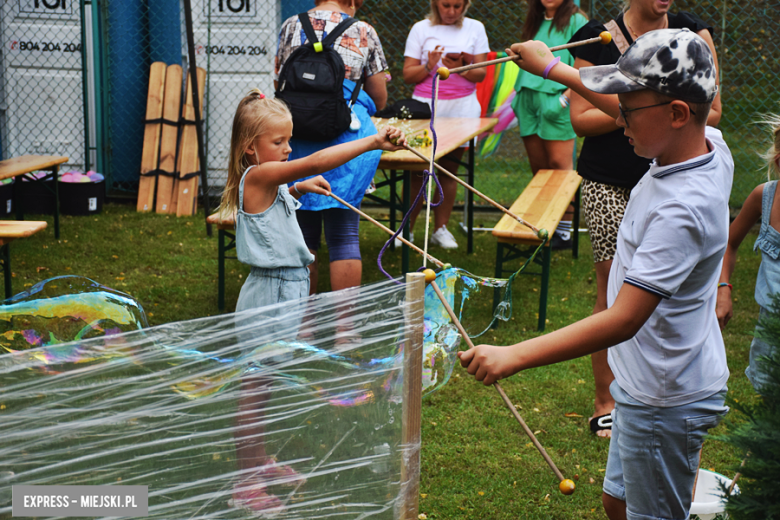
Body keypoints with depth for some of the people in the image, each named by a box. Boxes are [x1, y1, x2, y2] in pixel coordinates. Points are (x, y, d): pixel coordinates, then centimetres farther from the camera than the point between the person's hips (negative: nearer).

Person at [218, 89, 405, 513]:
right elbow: (315, 162, -31)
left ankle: (258, 460, 36)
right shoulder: (257, 176, -19)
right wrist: (373, 142, -34)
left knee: (262, 383, 21)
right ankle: (247, 482, 10)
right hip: (269, 291, -10)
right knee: (254, 387, 0)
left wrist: (298, 189, 15)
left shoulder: (270, 183, 10)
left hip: (286, 290, 10)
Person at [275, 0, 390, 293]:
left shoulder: (292, 27, 7)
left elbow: (278, 84, 15)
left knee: (303, 234, 11)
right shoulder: (363, 32, 4)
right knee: (344, 235, 3)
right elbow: (379, 100, 10)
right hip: (347, 136, -1)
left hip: (298, 136, 2)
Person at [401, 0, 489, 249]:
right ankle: (406, 227, 3)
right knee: (418, 170, -6)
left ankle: (440, 229, 8)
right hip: (425, 106, -1)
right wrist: (429, 66, -16)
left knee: (449, 169, 1)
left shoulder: (475, 28, 9)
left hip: (461, 106, 1)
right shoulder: (421, 28, 7)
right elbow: (408, 75, 3)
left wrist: (461, 68, -16)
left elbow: (481, 73, 4)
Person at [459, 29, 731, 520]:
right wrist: (553, 68, 19)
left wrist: (513, 356, -36)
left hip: (665, 401, -10)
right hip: (646, 385, 10)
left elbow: (623, 320, -34)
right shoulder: (710, 145, -6)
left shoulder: (681, 211, -33)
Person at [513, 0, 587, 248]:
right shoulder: (535, 22, 20)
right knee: (538, 167, 8)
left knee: (559, 165, -7)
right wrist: (519, 94, 16)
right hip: (529, 99, 7)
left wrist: (564, 98, -17)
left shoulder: (575, 21, -2)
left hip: (555, 100, -6)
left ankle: (563, 230, -2)